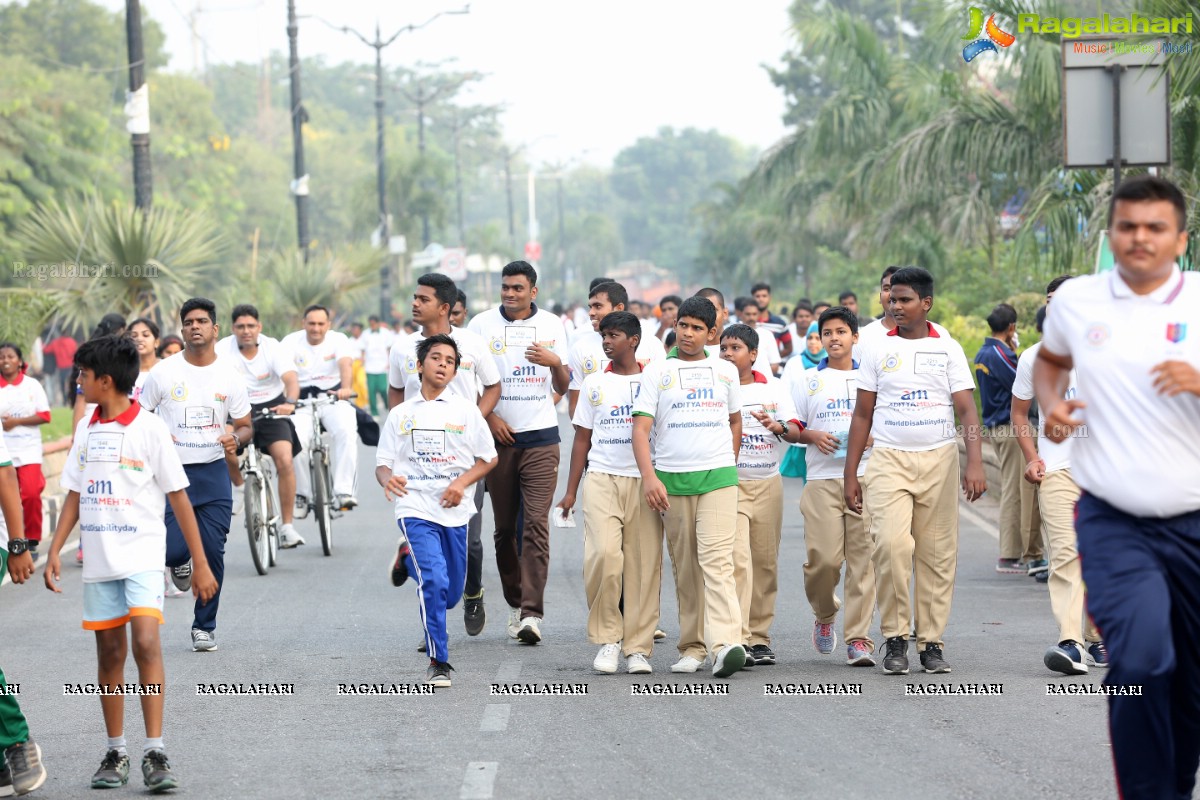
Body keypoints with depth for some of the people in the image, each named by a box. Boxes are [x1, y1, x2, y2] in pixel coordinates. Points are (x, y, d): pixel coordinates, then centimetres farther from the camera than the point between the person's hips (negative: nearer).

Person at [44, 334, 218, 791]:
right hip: (99, 560, 5)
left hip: (142, 556, -5)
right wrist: (54, 552, 6)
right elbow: (74, 495, 14)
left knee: (145, 643, -19)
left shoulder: (150, 428, -7)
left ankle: (155, 754, -18)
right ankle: (115, 753, 16)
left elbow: (178, 497, -5)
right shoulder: (86, 430, 9)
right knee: (109, 654, 8)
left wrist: (201, 564, -5)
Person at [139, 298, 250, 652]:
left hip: (213, 474, 2)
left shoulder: (228, 377, 3)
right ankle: (180, 564, 26)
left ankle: (205, 626, 15)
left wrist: (236, 438, -13)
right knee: (173, 549, -13)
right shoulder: (164, 373, -2)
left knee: (212, 552, 0)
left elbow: (246, 426, 9)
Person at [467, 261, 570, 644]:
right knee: (504, 527, 6)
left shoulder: (552, 325, 7)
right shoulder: (482, 325, 4)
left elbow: (562, 388, 11)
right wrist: (489, 416, -8)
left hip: (541, 439, -1)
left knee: (536, 525, -11)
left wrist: (555, 363, -10)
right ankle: (515, 603, 21)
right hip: (499, 437, 1)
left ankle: (532, 613, -16)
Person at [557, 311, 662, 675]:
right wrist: (570, 491, 8)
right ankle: (607, 639, -4)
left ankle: (638, 647, 3)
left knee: (643, 564, -3)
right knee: (603, 554, -18)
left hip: (644, 481, 0)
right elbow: (582, 439, 14)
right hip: (602, 478, 0)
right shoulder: (595, 384, 12)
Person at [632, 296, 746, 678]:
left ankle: (725, 643, -27)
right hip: (671, 481, 0)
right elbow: (641, 427, -2)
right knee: (684, 567, 5)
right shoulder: (657, 372, 5)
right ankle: (693, 647, 12)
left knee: (717, 560, -14)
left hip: (718, 478, 0)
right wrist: (648, 476, -13)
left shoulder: (726, 371, 12)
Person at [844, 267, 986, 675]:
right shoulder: (877, 349, 7)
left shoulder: (948, 349, 5)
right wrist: (850, 474, 6)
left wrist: (975, 464, -13)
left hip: (939, 459, 1)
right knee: (892, 545, -17)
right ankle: (895, 638, -7)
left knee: (937, 555, 1)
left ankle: (932, 642, 9)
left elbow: (967, 410, 0)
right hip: (889, 459, 0)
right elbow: (862, 414, 10)